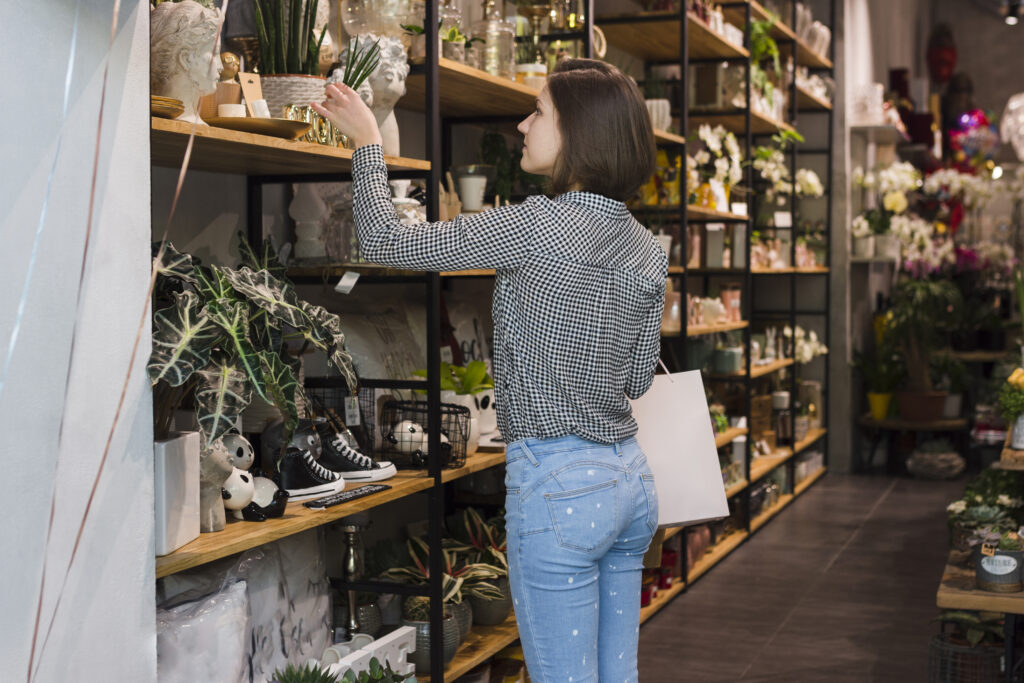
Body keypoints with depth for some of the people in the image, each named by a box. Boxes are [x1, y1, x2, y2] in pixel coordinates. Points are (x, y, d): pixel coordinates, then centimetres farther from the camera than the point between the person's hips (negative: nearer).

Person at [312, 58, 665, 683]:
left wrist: (368, 142, 5)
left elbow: (386, 241, -10)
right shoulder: (648, 249, 5)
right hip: (629, 474, 8)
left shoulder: (539, 226, -16)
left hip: (558, 481, -8)